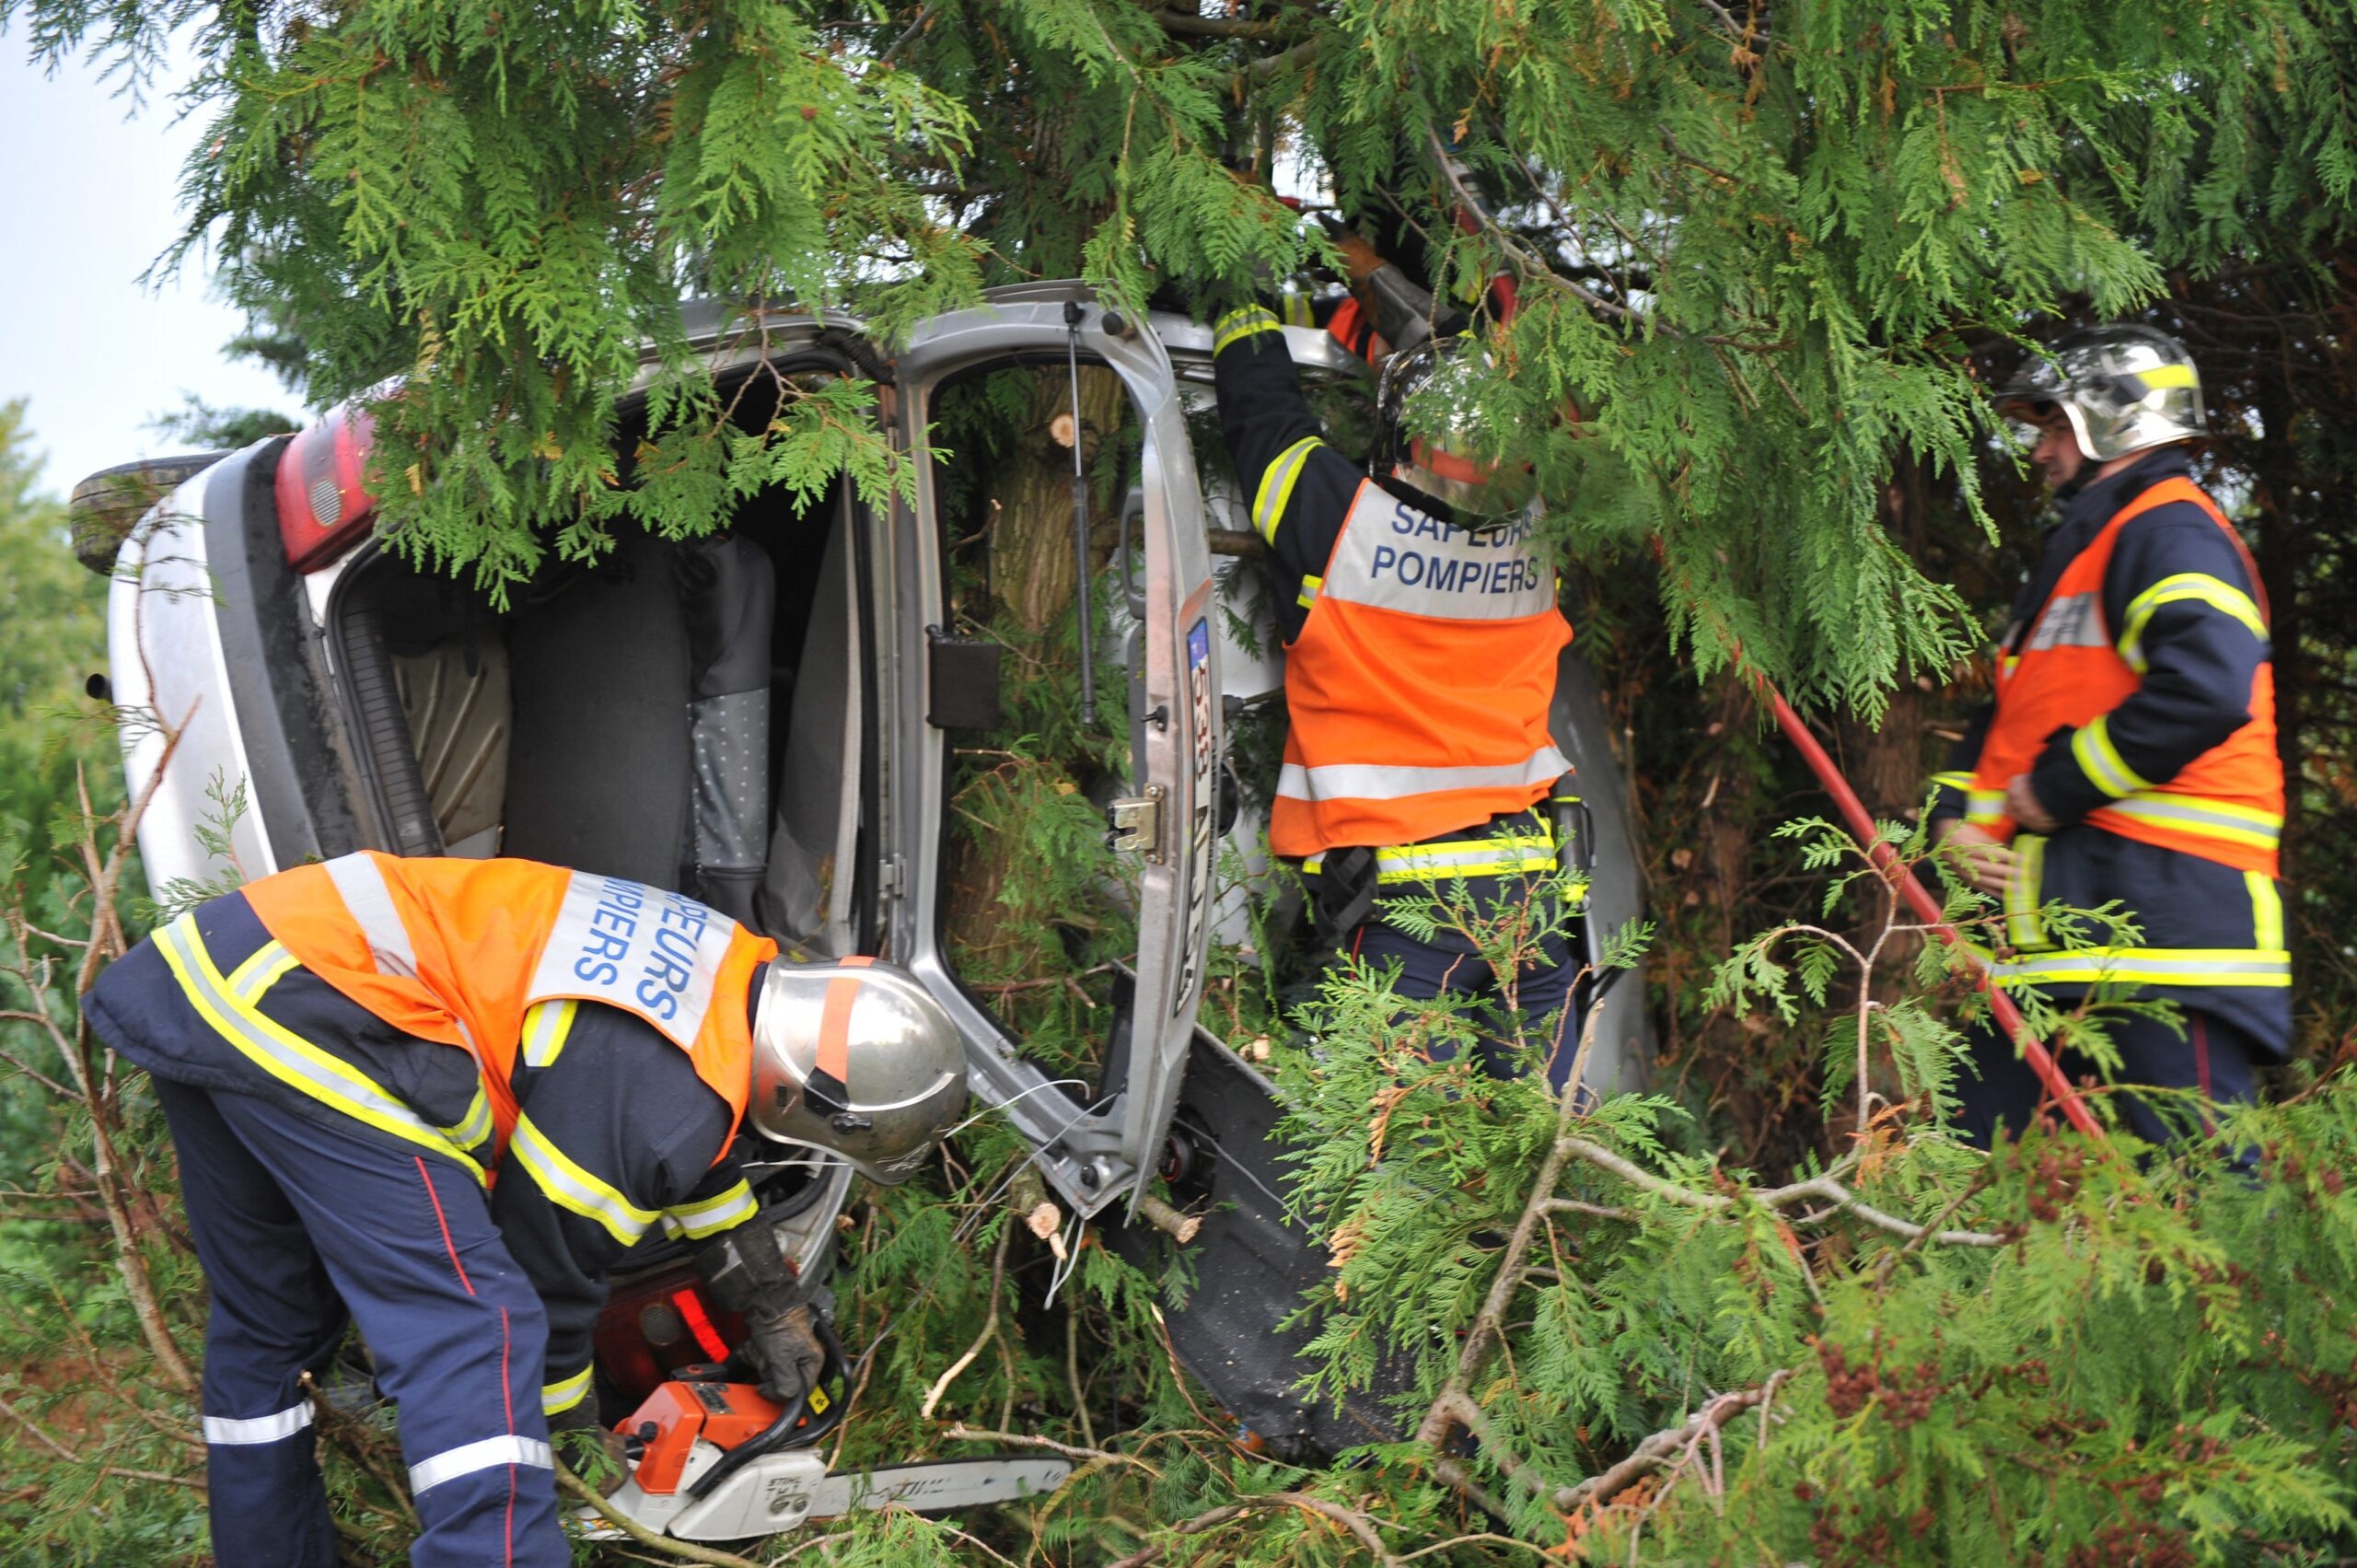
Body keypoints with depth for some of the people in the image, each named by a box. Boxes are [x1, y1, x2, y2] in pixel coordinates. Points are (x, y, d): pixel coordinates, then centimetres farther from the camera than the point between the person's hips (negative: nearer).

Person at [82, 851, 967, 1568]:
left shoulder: (732, 972, 14)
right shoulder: (652, 1095, -14)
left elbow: (702, 1171, 33)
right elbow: (548, 1269, 0)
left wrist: (776, 1312, 43)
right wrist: (572, 1434, 18)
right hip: (309, 1024, -11)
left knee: (271, 1328, 22)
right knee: (476, 1331, -12)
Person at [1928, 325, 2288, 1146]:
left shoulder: (2170, 530, -5)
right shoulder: (2082, 547, 27)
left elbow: (2207, 687, -24)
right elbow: (2008, 717, 28)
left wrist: (2059, 787, -15)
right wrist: (1956, 816, 8)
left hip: (2163, 913, -10)